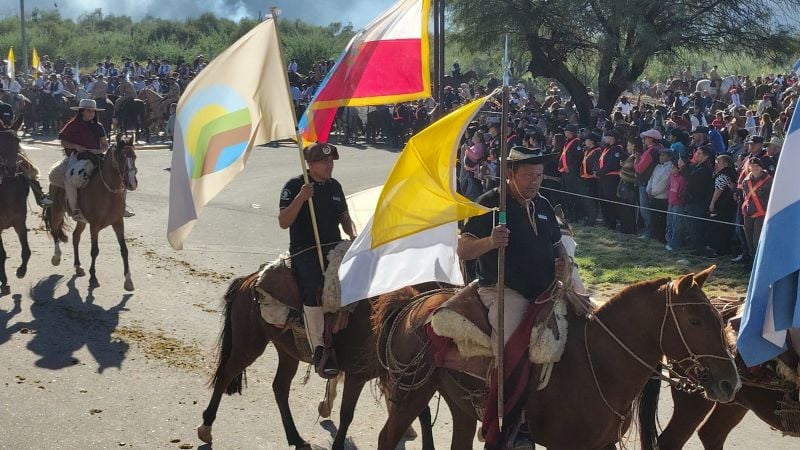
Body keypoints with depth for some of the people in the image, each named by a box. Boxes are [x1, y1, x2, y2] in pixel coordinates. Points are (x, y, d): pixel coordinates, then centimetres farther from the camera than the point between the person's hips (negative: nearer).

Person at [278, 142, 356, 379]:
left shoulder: (334, 186, 17)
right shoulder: (294, 186, 0)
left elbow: (344, 217, 24)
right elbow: (283, 222, -8)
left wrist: (353, 235, 3)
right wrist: (301, 197, -20)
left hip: (335, 247, 6)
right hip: (304, 250, -6)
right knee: (314, 289, -29)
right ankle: (320, 349, -29)